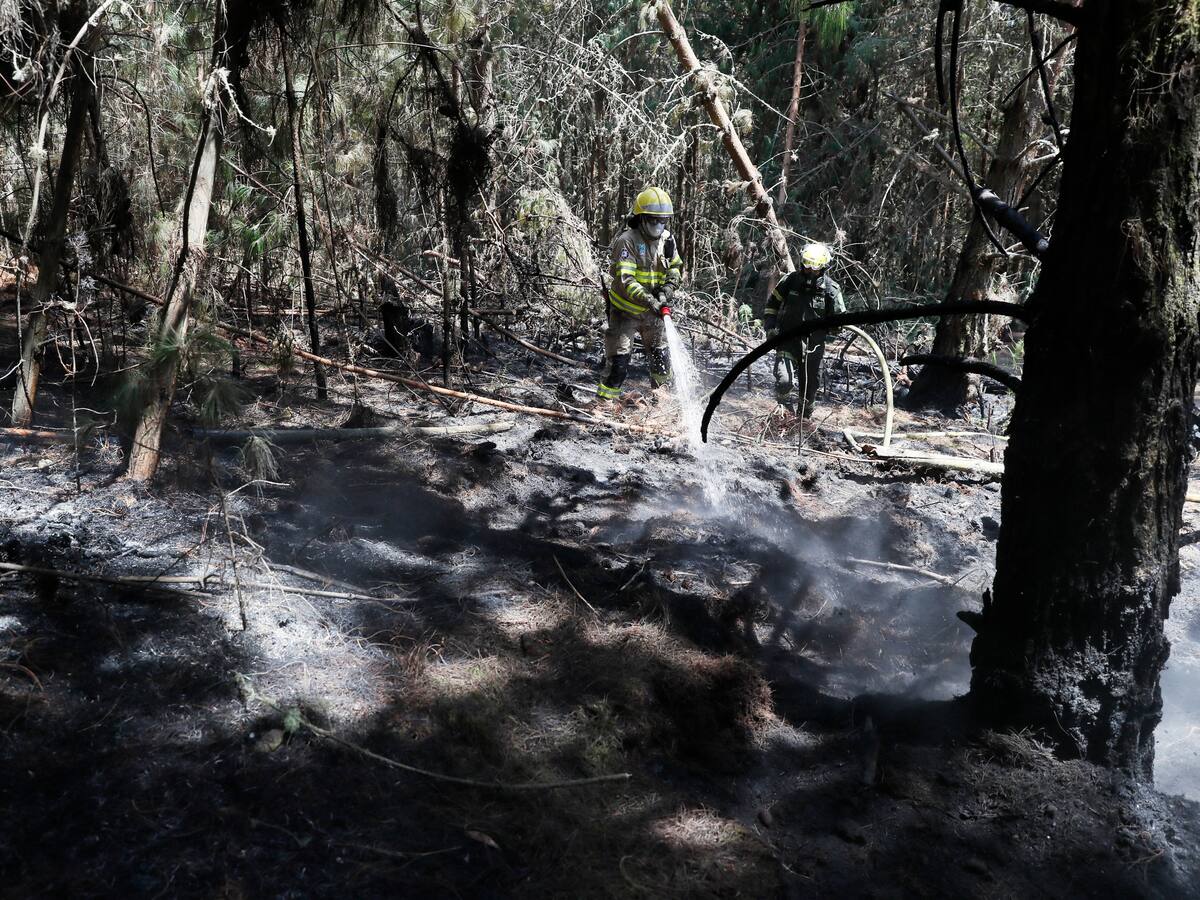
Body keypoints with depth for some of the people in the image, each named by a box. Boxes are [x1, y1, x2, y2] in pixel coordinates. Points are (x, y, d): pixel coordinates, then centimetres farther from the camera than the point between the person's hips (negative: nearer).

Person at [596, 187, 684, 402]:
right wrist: (649, 301, -38)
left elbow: (676, 267, 11)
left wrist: (668, 287, -11)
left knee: (661, 359, 14)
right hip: (625, 310, -6)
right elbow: (625, 280, -28)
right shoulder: (627, 241, -20)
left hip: (653, 311, 6)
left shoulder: (667, 239, 1)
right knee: (618, 362, -8)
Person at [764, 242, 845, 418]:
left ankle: (804, 419, 35)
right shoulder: (790, 280, -6)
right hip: (788, 341, -1)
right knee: (784, 380, -22)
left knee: (810, 386, 11)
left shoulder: (831, 289, -7)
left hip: (813, 345, 1)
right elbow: (772, 304, 8)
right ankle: (784, 409, 7)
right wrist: (770, 327, -3)